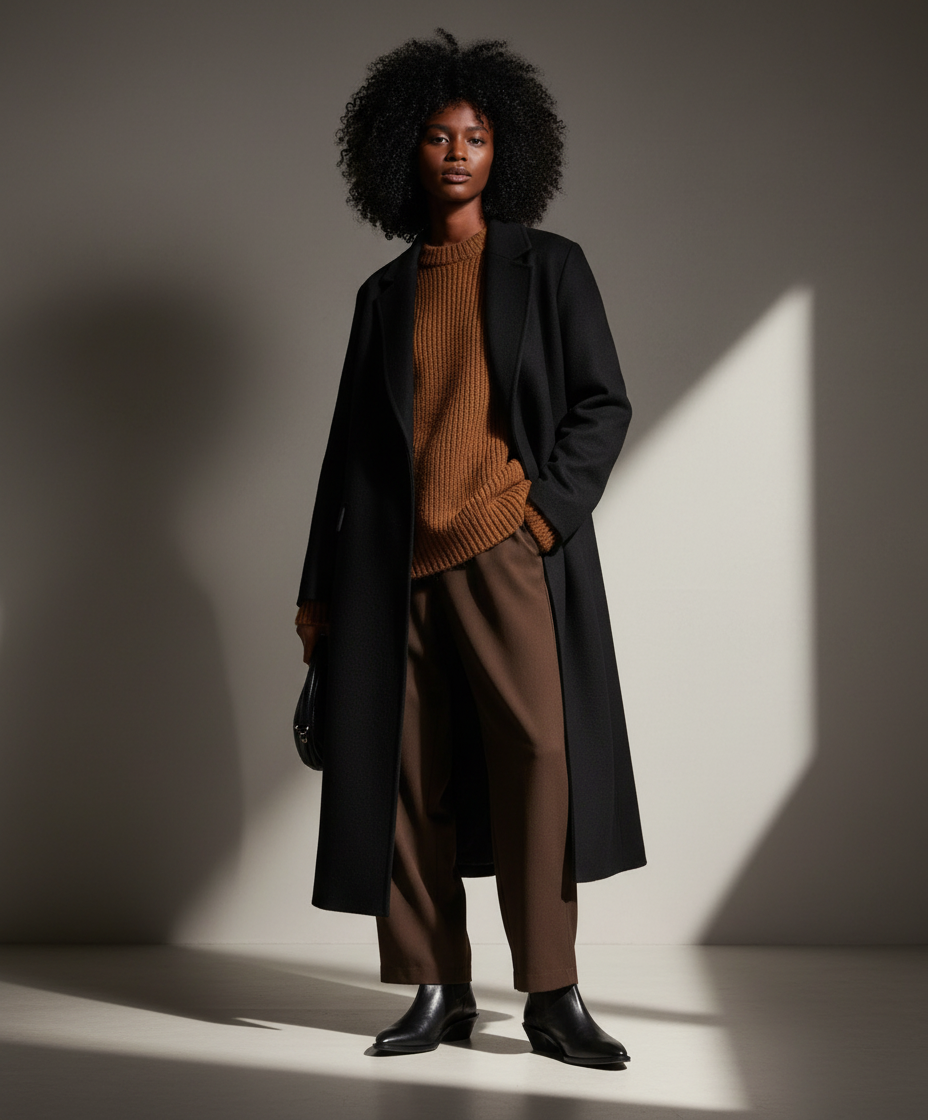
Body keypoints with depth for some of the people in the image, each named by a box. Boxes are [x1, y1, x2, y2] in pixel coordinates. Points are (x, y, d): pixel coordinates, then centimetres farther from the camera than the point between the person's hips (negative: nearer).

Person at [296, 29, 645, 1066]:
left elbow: (604, 404, 5)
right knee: (406, 768, 1)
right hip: (395, 563, 3)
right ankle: (440, 990, 9)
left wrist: (547, 510, -10)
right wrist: (320, 587, 15)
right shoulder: (385, 295, 17)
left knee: (537, 752, -13)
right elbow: (349, 441, 18)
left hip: (508, 552, -3)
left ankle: (552, 995, -6)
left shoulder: (548, 268, 10)